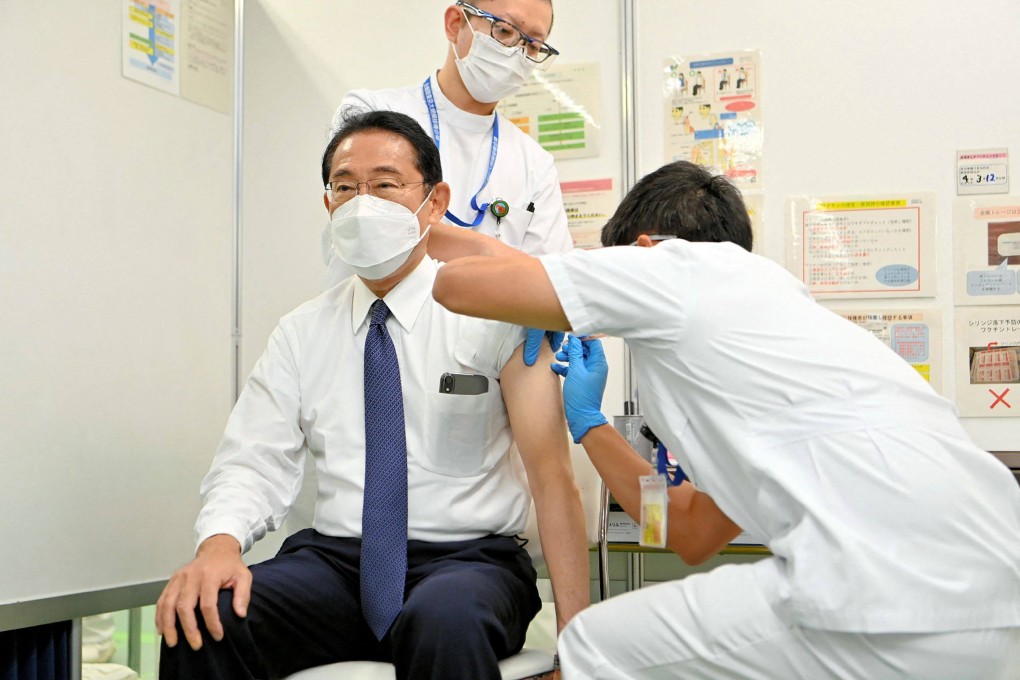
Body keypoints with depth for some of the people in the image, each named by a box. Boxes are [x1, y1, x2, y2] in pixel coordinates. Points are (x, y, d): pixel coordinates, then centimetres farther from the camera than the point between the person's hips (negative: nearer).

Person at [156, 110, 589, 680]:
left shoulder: (492, 315, -3)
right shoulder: (303, 332, 10)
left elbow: (553, 474, -9)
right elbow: (255, 463, 4)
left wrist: (574, 634, -17)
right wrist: (220, 541, -20)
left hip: (469, 557, -3)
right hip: (335, 559, 4)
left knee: (445, 624, -37)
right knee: (201, 620, -22)